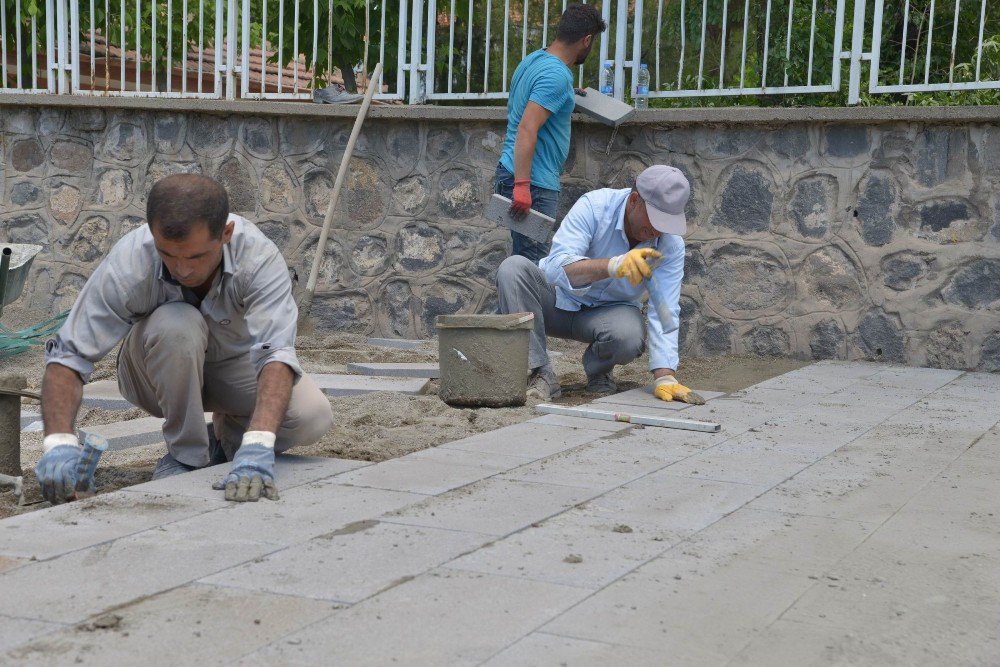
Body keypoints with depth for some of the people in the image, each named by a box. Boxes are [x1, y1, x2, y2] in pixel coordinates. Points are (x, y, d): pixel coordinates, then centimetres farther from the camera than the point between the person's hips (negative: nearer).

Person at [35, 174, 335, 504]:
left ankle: (229, 437, 5)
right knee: (176, 323, -36)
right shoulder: (128, 263, -32)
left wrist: (257, 445, -60)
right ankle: (186, 453, -14)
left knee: (313, 418, -27)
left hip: (236, 364, 1)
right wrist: (59, 443, -45)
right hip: (159, 374, -1)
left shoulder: (259, 257, -33)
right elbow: (67, 354, -29)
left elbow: (275, 352, -44)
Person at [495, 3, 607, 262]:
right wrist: (522, 186, -29)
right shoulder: (557, 75, -17)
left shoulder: (533, 60, 13)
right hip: (532, 183, -10)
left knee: (524, 258, 14)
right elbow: (527, 129, -26)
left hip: (511, 171, 10)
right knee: (533, 260, -8)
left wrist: (569, 98, 40)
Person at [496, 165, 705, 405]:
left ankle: (598, 370, 2)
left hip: (609, 312, 1)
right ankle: (541, 375, -25)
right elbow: (556, 268, -38)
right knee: (513, 267, -31)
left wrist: (665, 377, -37)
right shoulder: (593, 206, -26)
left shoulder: (671, 246, -18)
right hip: (559, 300, 0)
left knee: (630, 335, -36)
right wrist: (613, 265, -55)